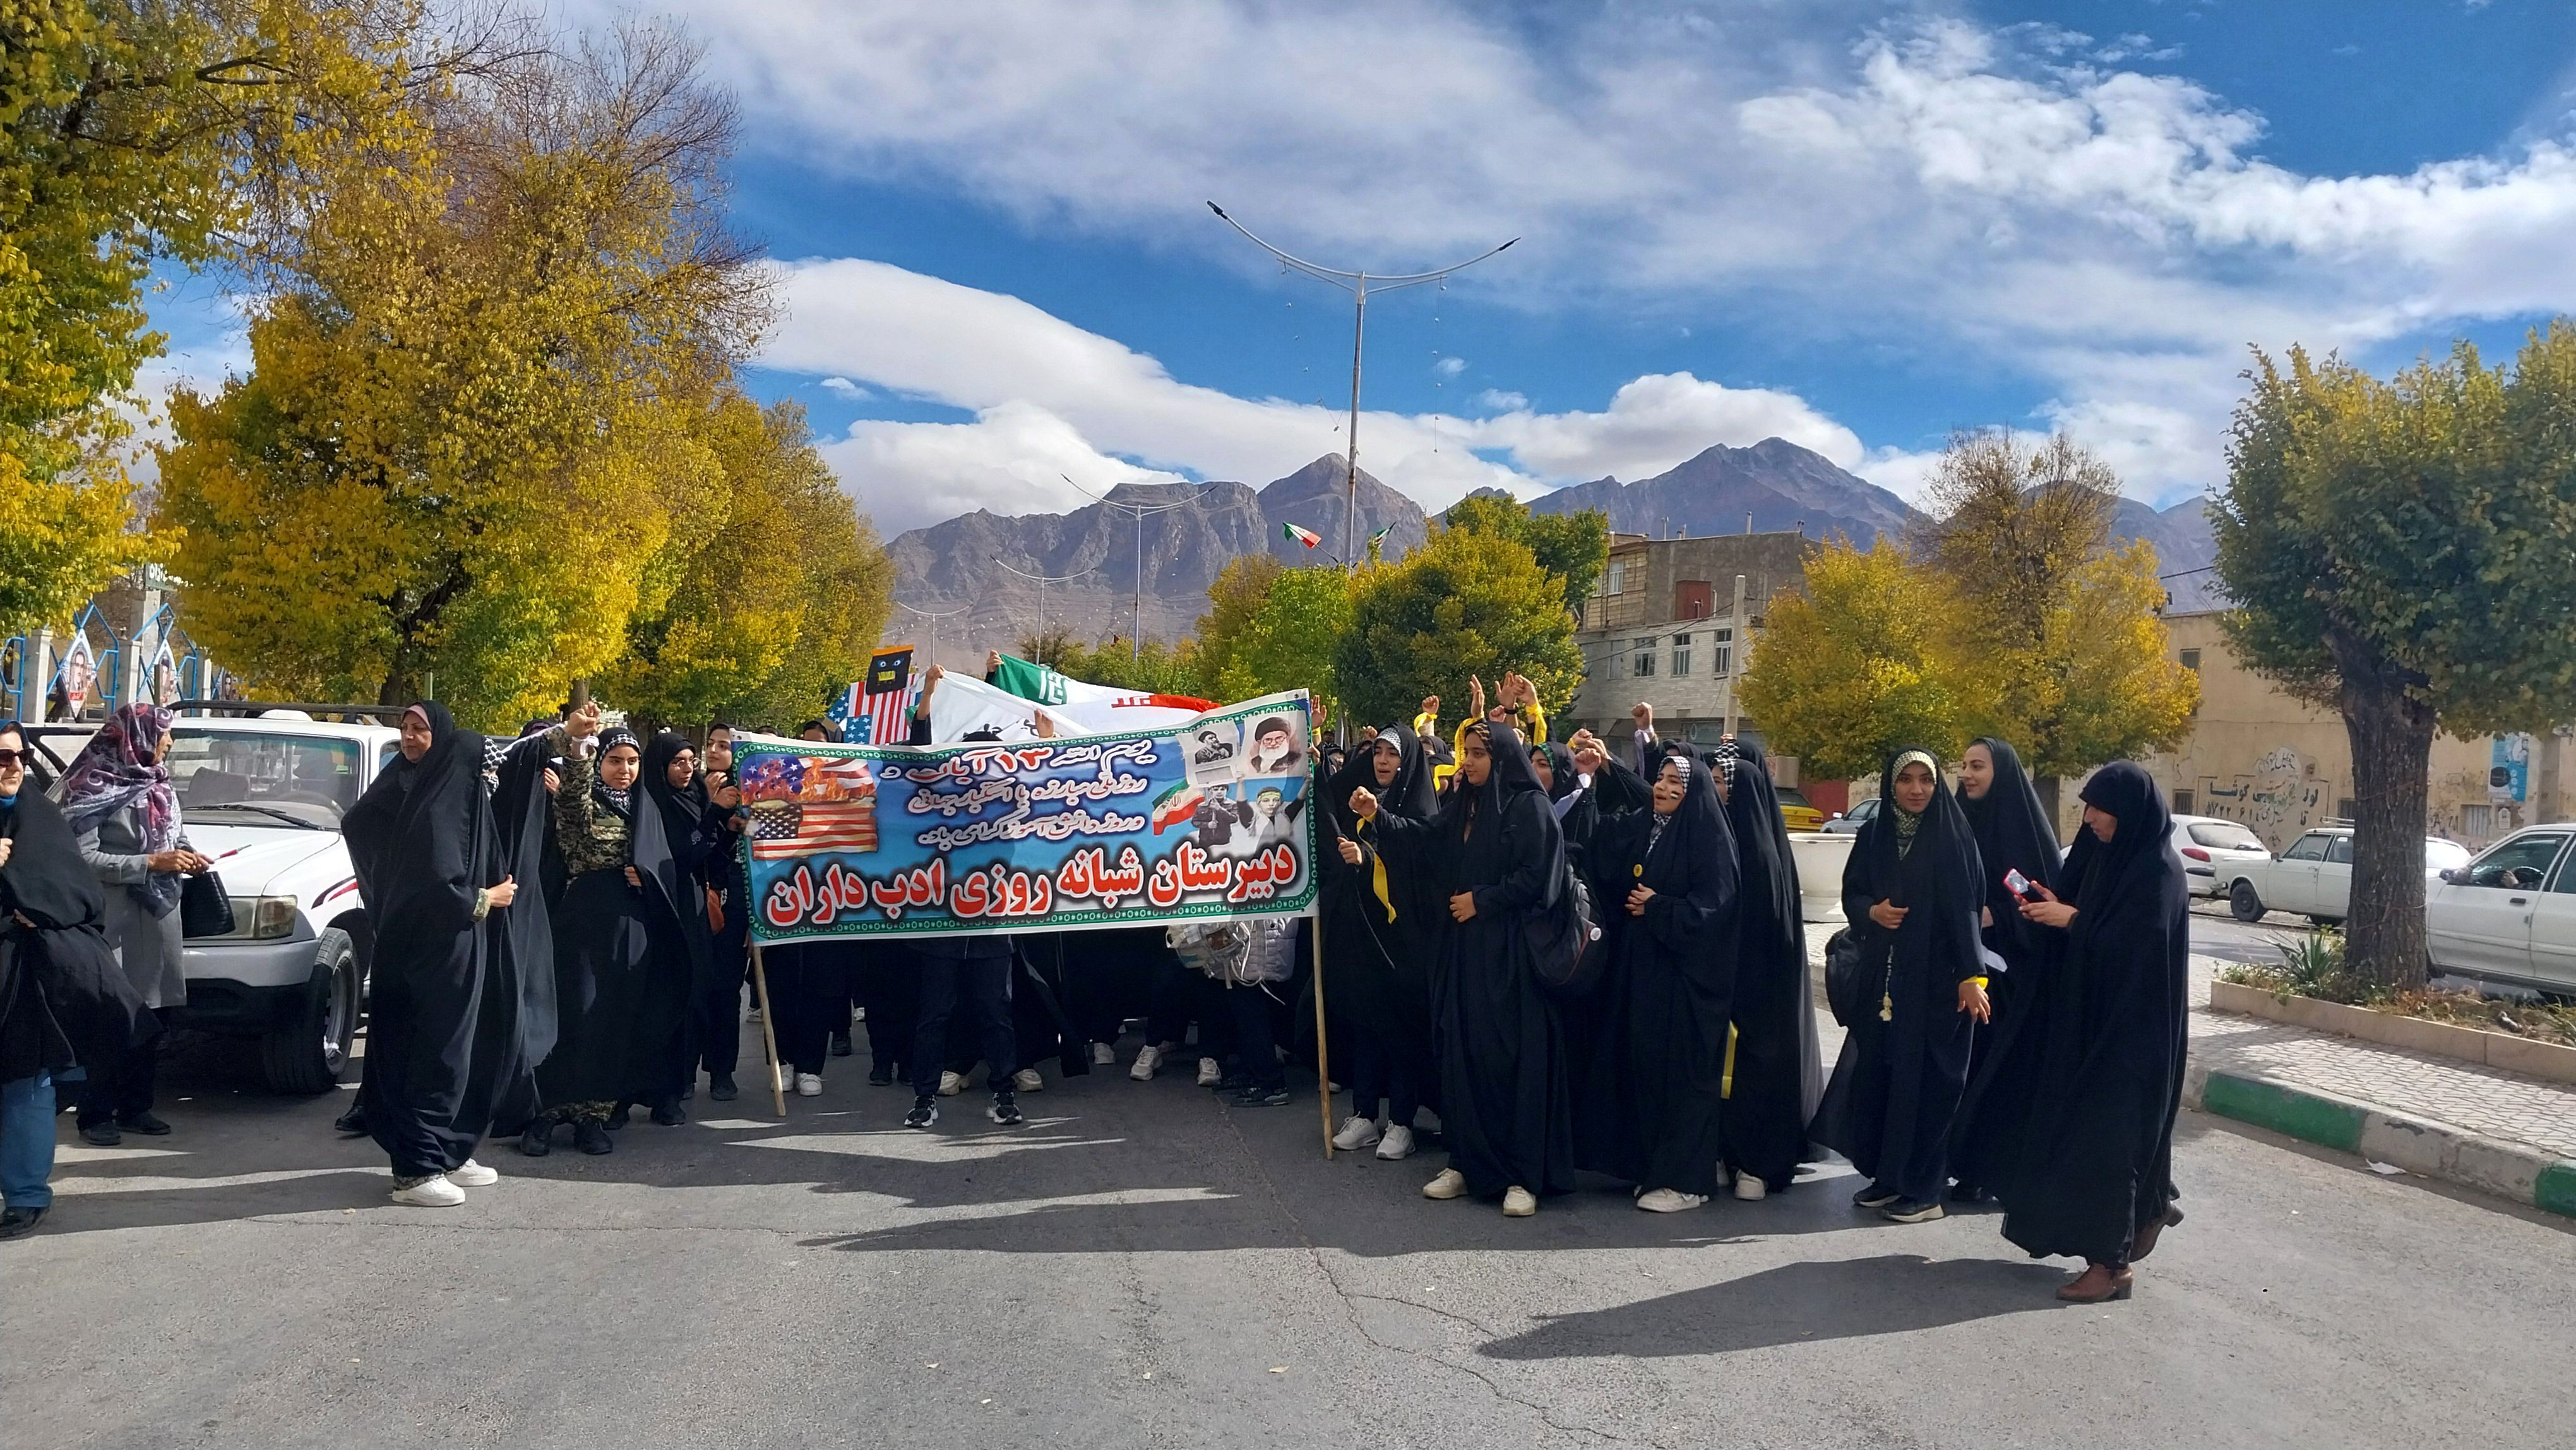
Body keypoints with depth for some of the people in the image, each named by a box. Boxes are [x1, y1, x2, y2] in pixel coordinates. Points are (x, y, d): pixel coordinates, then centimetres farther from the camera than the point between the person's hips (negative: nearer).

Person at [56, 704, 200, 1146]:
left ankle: (136, 1106, 17)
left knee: (153, 1015, 7)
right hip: (114, 920, -6)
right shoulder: (95, 788, -8)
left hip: (160, 915, 7)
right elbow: (83, 858, -14)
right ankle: (97, 1114, 4)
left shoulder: (159, 786, 14)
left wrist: (187, 856, 3)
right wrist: (151, 863, -18)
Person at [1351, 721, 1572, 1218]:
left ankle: (1524, 1174, 0)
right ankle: (1469, 1163, 17)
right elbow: (1422, 843, 9)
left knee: (1512, 1056, -5)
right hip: (1464, 949, 8)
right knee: (1465, 1055, 9)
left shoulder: (1530, 807, -7)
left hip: (1510, 952, -8)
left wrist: (1482, 901, -12)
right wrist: (1376, 818, -4)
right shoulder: (1464, 807, 15)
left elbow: (1536, 877, -14)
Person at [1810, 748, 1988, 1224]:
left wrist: (1971, 975, -17)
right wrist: (1872, 911, -10)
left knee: (1926, 1076, -2)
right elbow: (1851, 894, 13)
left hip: (1936, 976, -5)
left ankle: (1924, 1188, 7)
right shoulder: (1873, 834, 9)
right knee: (1876, 1072, 5)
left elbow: (1965, 909, -10)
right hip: (1882, 975, 5)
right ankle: (1888, 1176, 18)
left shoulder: (1955, 836, -5)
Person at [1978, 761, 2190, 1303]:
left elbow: (2134, 947, -23)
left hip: (2130, 1025, -9)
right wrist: (2052, 908, -5)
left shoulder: (2160, 871, -16)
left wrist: (2071, 919, -16)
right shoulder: (2107, 855, 8)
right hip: (2090, 1014, 9)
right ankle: (2150, 1206, 34)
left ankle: (2113, 1262, 2)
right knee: (2079, 1122, 15)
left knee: (2107, 1129, -6)